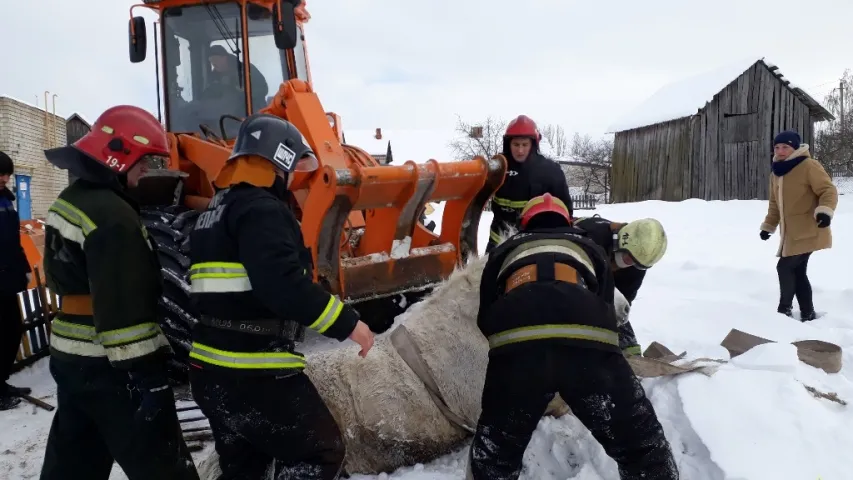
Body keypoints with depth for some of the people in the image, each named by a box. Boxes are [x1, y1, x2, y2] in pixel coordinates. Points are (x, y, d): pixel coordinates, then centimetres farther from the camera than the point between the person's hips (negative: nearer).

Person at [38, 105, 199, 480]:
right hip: (108, 367, -10)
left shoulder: (71, 201, 12)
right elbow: (122, 306, -26)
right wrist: (144, 374, -23)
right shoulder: (111, 216, -21)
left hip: (70, 356, 10)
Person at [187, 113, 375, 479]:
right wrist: (347, 322, -22)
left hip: (212, 368, 10)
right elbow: (283, 285, -29)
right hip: (254, 374, -10)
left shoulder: (215, 211, 16)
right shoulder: (261, 209, -17)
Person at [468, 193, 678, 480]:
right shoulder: (590, 248, 37)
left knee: (494, 455, 22)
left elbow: (485, 319, 35)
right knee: (644, 447, 17)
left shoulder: (504, 250, 36)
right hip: (589, 341, 0)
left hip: (515, 345, 1)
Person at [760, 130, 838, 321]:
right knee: (798, 272, 10)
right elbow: (775, 204, 21)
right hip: (791, 233, 8)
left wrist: (825, 210, -33)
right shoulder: (776, 173, 13)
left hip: (808, 232, -8)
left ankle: (784, 309, 7)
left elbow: (828, 190, -16)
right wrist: (768, 226, 21)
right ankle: (808, 314, 19)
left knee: (785, 267, -9)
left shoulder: (809, 166, -11)